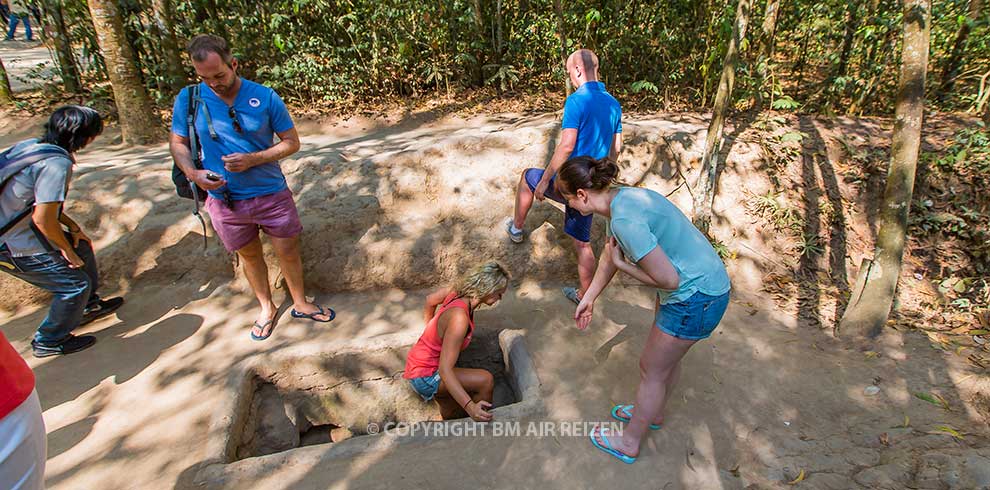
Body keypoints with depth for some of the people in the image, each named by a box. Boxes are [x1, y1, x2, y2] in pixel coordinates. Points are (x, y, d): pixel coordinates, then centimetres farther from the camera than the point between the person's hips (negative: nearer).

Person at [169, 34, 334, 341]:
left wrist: (253, 159, -19)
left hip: (272, 194, -1)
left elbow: (292, 142, -6)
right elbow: (178, 143, 4)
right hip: (224, 200, 2)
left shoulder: (265, 97, -10)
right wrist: (192, 172, -16)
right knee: (250, 256, 17)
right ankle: (266, 308, 38)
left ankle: (300, 303, 31)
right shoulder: (188, 99, -6)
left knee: (288, 251, 8)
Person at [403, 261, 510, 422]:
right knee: (485, 380, -22)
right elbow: (444, 370, -36)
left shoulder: (457, 292, -8)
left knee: (452, 419, 23)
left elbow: (430, 300, 15)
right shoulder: (459, 318, -32)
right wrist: (470, 406, -42)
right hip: (424, 376, -9)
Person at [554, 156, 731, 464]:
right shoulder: (621, 198, 1)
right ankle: (654, 414, 54)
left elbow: (668, 279, -28)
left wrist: (622, 264, -13)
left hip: (695, 298, -9)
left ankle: (629, 444, 31)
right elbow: (610, 254, 15)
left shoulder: (625, 220, -31)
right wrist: (589, 298, 24)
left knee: (652, 370, 9)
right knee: (669, 356, 28)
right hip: (702, 284, 9)